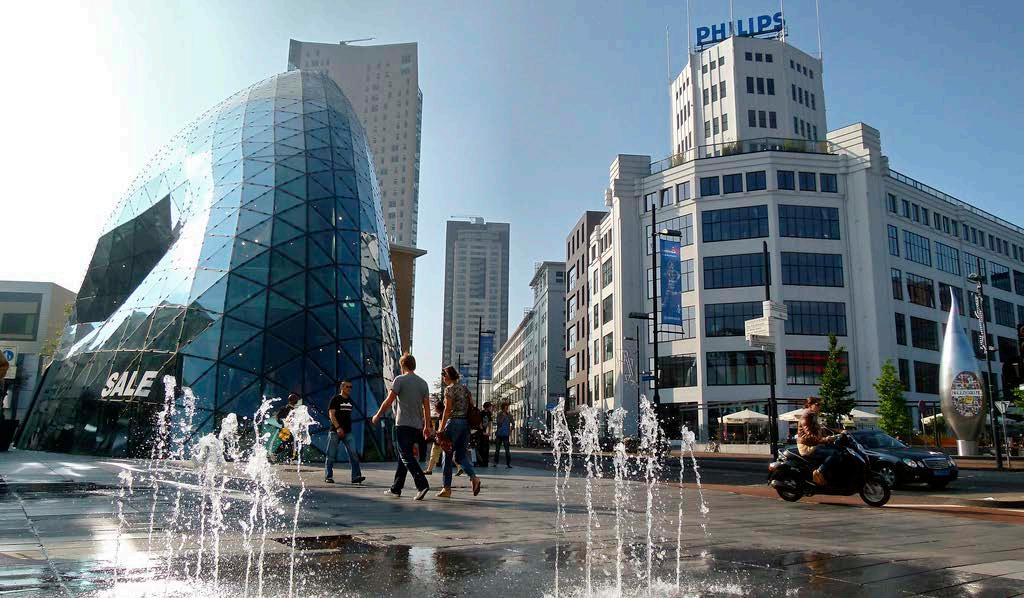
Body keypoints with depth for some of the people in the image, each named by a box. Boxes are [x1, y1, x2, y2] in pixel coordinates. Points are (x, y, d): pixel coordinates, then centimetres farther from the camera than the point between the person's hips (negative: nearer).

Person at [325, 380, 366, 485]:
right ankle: (328, 476, 12)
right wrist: (338, 428, -19)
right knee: (331, 455, 2)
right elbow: (331, 414, -10)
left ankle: (356, 476, -9)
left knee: (353, 454, -6)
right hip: (335, 431, -5)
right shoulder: (335, 399, -3)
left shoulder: (350, 400, 16)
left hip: (347, 432, 5)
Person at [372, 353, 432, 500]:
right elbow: (426, 407, 10)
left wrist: (377, 416, 5)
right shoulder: (423, 383, 11)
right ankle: (396, 489, 19)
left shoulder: (400, 380, -6)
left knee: (406, 456, -9)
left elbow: (388, 401, -8)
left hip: (403, 424, -6)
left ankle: (422, 484, -24)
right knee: (403, 456, 15)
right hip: (417, 426, 7)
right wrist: (427, 426, 14)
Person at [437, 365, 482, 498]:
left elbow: (447, 410, -13)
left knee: (448, 456, 3)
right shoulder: (465, 388, 14)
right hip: (466, 423, 7)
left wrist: (441, 429, -11)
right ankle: (474, 477, -12)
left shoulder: (449, 389, -7)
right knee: (461, 455, 11)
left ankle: (447, 489, 5)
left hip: (453, 422, -7)